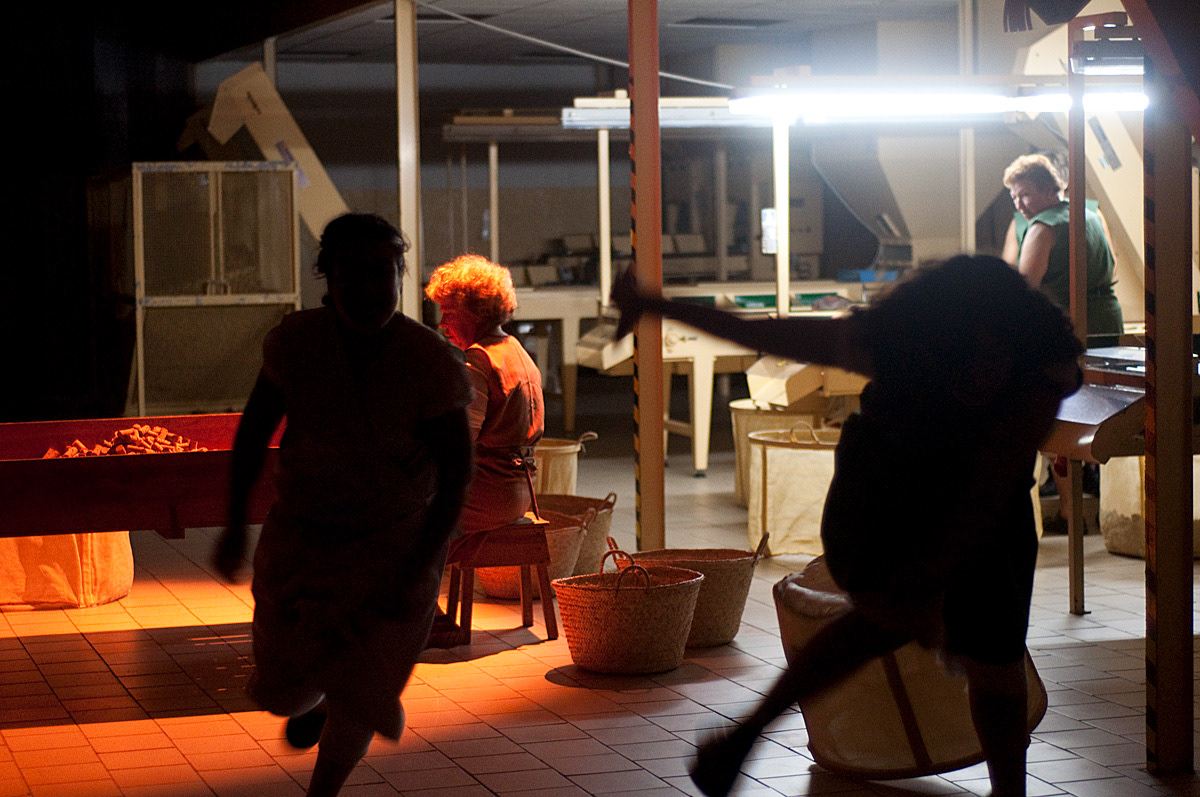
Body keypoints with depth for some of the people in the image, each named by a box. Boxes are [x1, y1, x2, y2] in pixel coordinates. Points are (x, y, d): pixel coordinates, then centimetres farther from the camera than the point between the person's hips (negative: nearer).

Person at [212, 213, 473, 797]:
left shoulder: (432, 362, -21)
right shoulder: (296, 339, -16)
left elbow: (457, 469, -15)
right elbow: (255, 427, -1)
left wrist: (420, 569, -20)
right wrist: (235, 526, -3)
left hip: (395, 542, -2)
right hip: (301, 533, 2)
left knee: (357, 693, 0)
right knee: (284, 692, 8)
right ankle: (314, 704, 47)